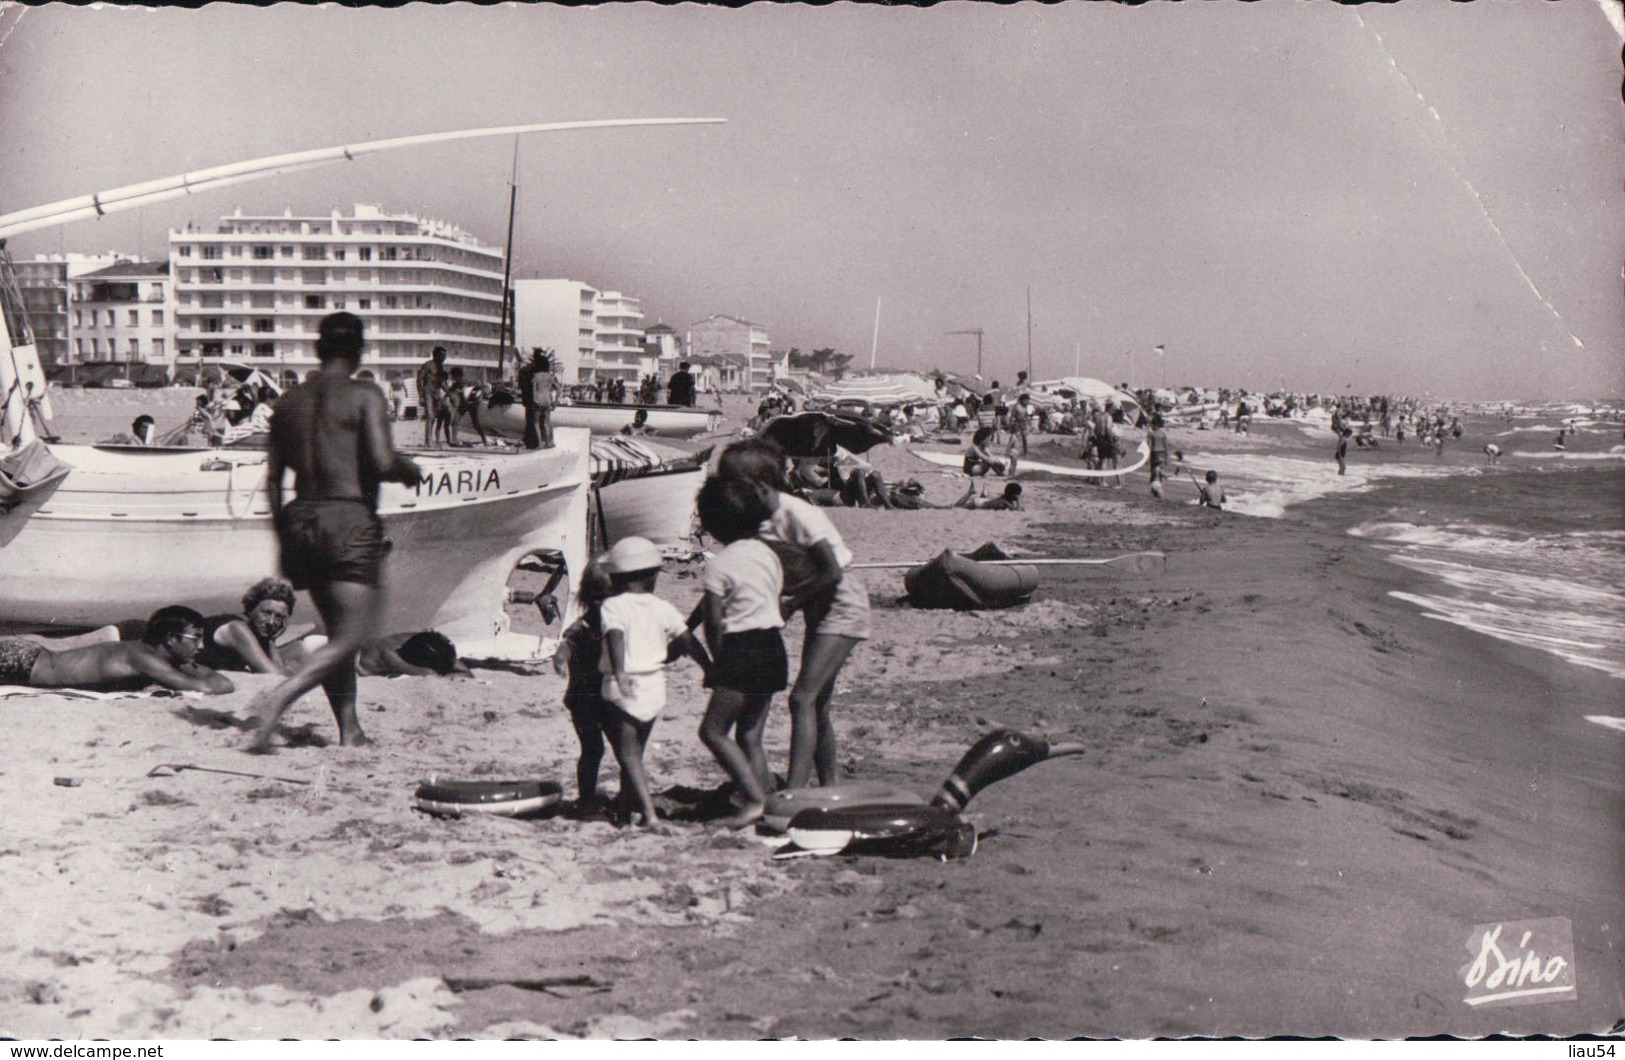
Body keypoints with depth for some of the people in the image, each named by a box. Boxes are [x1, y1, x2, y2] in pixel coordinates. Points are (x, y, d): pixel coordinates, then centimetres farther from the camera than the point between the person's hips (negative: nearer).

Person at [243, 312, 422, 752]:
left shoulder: (290, 401, 12)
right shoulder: (365, 397, -5)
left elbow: (272, 476, 12)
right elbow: (381, 462, -16)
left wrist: (283, 532, 20)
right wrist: (411, 471, 6)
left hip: (301, 520, 7)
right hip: (349, 519, -7)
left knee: (338, 631, 18)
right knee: (353, 633, -6)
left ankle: (350, 729, 17)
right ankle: (277, 698, -24)